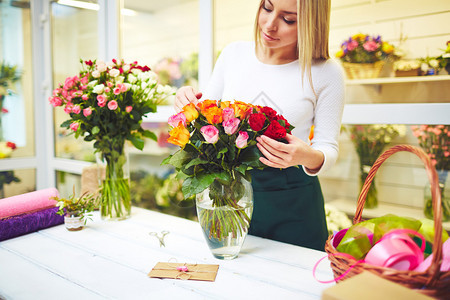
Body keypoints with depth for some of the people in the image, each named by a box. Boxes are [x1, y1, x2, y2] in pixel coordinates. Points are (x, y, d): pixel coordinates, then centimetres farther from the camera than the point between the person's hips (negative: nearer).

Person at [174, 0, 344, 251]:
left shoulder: (327, 73, -8)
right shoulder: (233, 54, 1)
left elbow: (329, 148, -6)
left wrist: (310, 157, -28)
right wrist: (189, 105, -13)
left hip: (291, 204, -2)